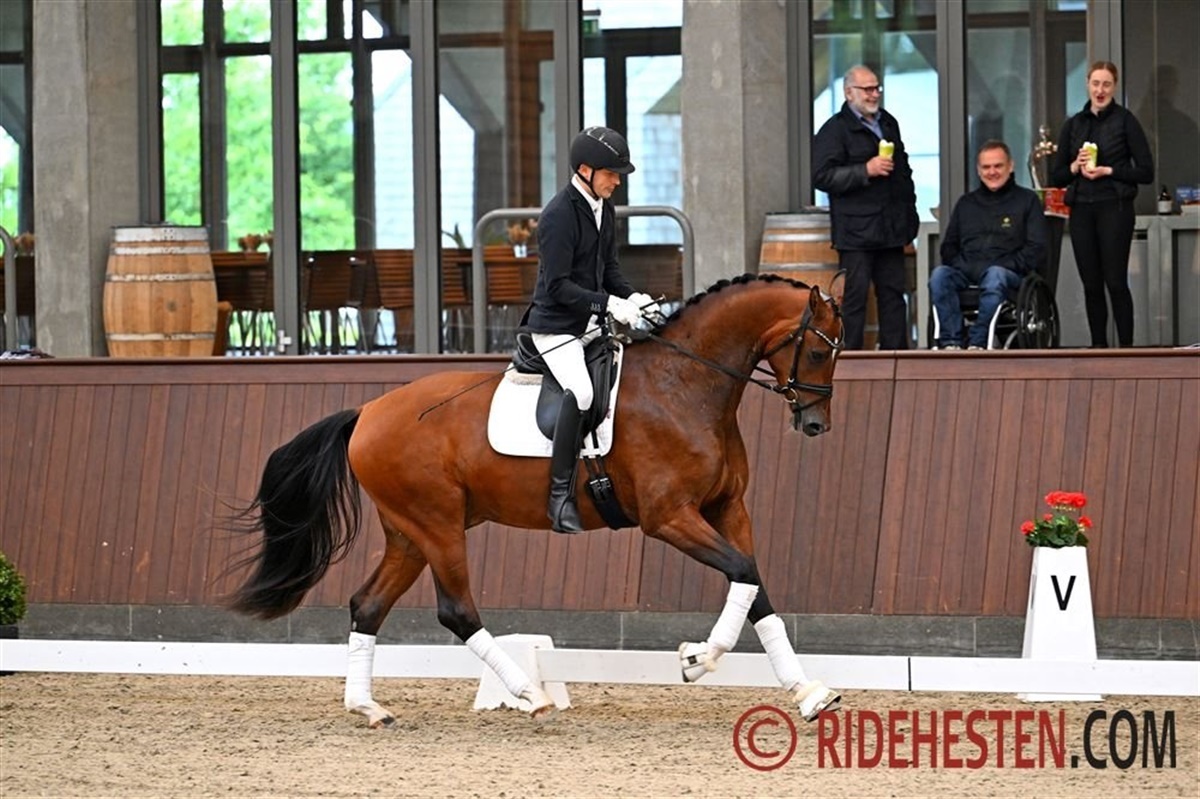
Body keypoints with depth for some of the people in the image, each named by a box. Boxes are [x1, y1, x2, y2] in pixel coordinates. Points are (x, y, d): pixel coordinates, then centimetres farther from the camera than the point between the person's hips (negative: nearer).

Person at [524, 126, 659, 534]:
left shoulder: (604, 206, 8)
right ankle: (560, 495, -25)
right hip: (555, 327, -9)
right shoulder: (559, 215, -19)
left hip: (592, 324, 9)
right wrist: (610, 304, -25)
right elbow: (558, 287, -21)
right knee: (581, 391, -31)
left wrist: (633, 297, 0)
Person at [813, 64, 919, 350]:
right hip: (856, 230, -7)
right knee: (854, 295, -6)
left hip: (890, 228, 7)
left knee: (893, 292, 7)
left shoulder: (889, 124, 18)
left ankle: (896, 351, 11)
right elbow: (822, 176, -14)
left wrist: (909, 214, 20)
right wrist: (865, 171, -19)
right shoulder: (835, 129, -5)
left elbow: (903, 170, 27)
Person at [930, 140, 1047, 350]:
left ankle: (977, 342, -41)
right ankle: (950, 342, -38)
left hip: (1008, 272, -3)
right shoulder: (966, 203, 28)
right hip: (965, 270, 3)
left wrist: (1005, 266, -9)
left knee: (995, 276, -40)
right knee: (939, 275, -31)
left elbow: (1036, 249, 5)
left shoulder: (1027, 200, 15)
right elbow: (948, 245, 26)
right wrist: (958, 264, 3)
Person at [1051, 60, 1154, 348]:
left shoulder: (1125, 121, 1)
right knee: (1091, 285, 5)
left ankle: (1126, 346, -7)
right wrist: (1075, 167, -5)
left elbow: (1146, 171, -3)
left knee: (1116, 281, -9)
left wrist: (1107, 171, -12)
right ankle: (1098, 347, 10)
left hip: (1115, 208, -4)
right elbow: (1057, 176, 15)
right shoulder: (1073, 125, 13)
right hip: (1082, 211, 4)